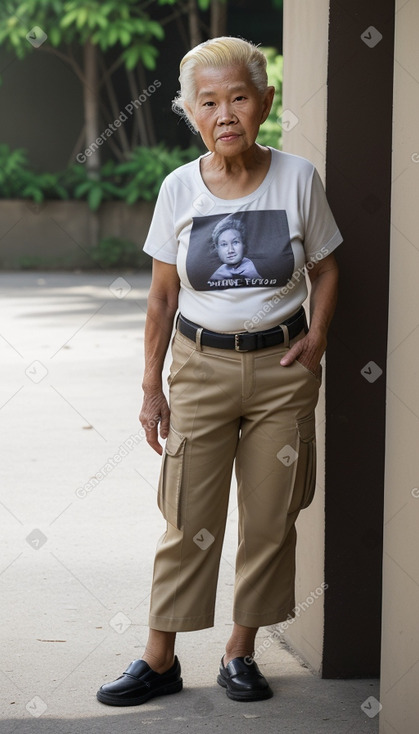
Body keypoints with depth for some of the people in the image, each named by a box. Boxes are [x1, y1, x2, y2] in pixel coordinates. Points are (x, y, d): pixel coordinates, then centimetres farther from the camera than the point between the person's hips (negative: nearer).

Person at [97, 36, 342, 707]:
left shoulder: (298, 180, -5)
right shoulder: (180, 190, -4)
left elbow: (325, 271, 8)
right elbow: (162, 297, 4)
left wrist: (316, 338, -8)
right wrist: (151, 387, 2)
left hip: (282, 367, 0)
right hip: (202, 364, 0)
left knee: (270, 520, 5)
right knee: (189, 522, 1)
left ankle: (241, 653, 20)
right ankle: (160, 659, 12)